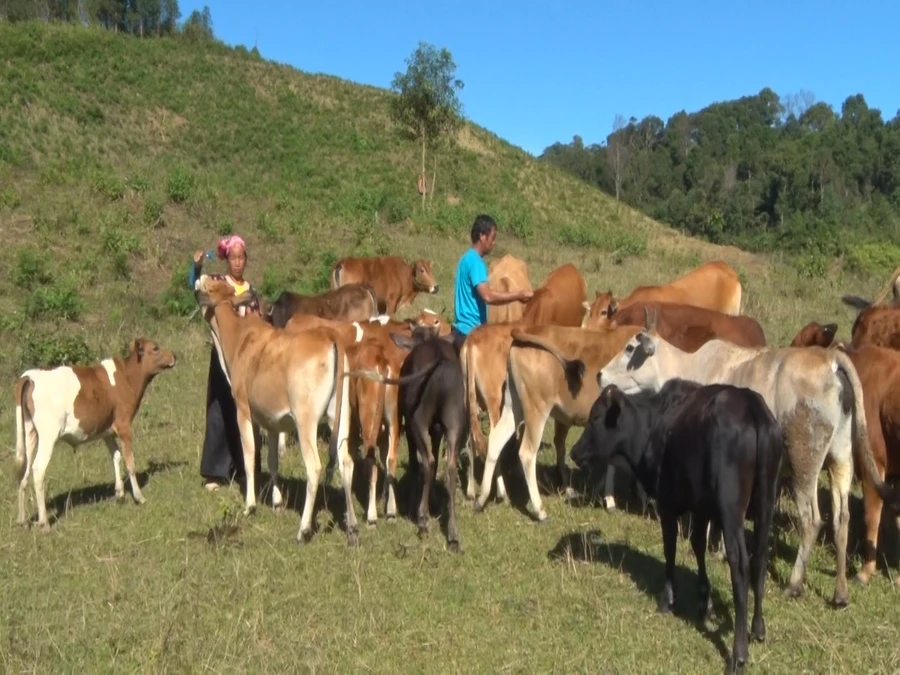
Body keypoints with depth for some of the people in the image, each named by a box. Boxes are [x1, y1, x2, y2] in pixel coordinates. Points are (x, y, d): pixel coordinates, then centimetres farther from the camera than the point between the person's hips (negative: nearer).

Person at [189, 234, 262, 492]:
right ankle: (215, 472, 2)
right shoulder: (217, 282, 0)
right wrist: (196, 267, -37)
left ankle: (243, 469, 15)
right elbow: (197, 288, -21)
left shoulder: (251, 291, 11)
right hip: (222, 352, -3)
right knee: (219, 411, -2)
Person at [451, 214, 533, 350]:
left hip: (462, 329, 10)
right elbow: (488, 296, -27)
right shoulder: (475, 261, -15)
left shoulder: (467, 258, 14)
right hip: (471, 331, -10)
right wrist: (520, 294, -21)